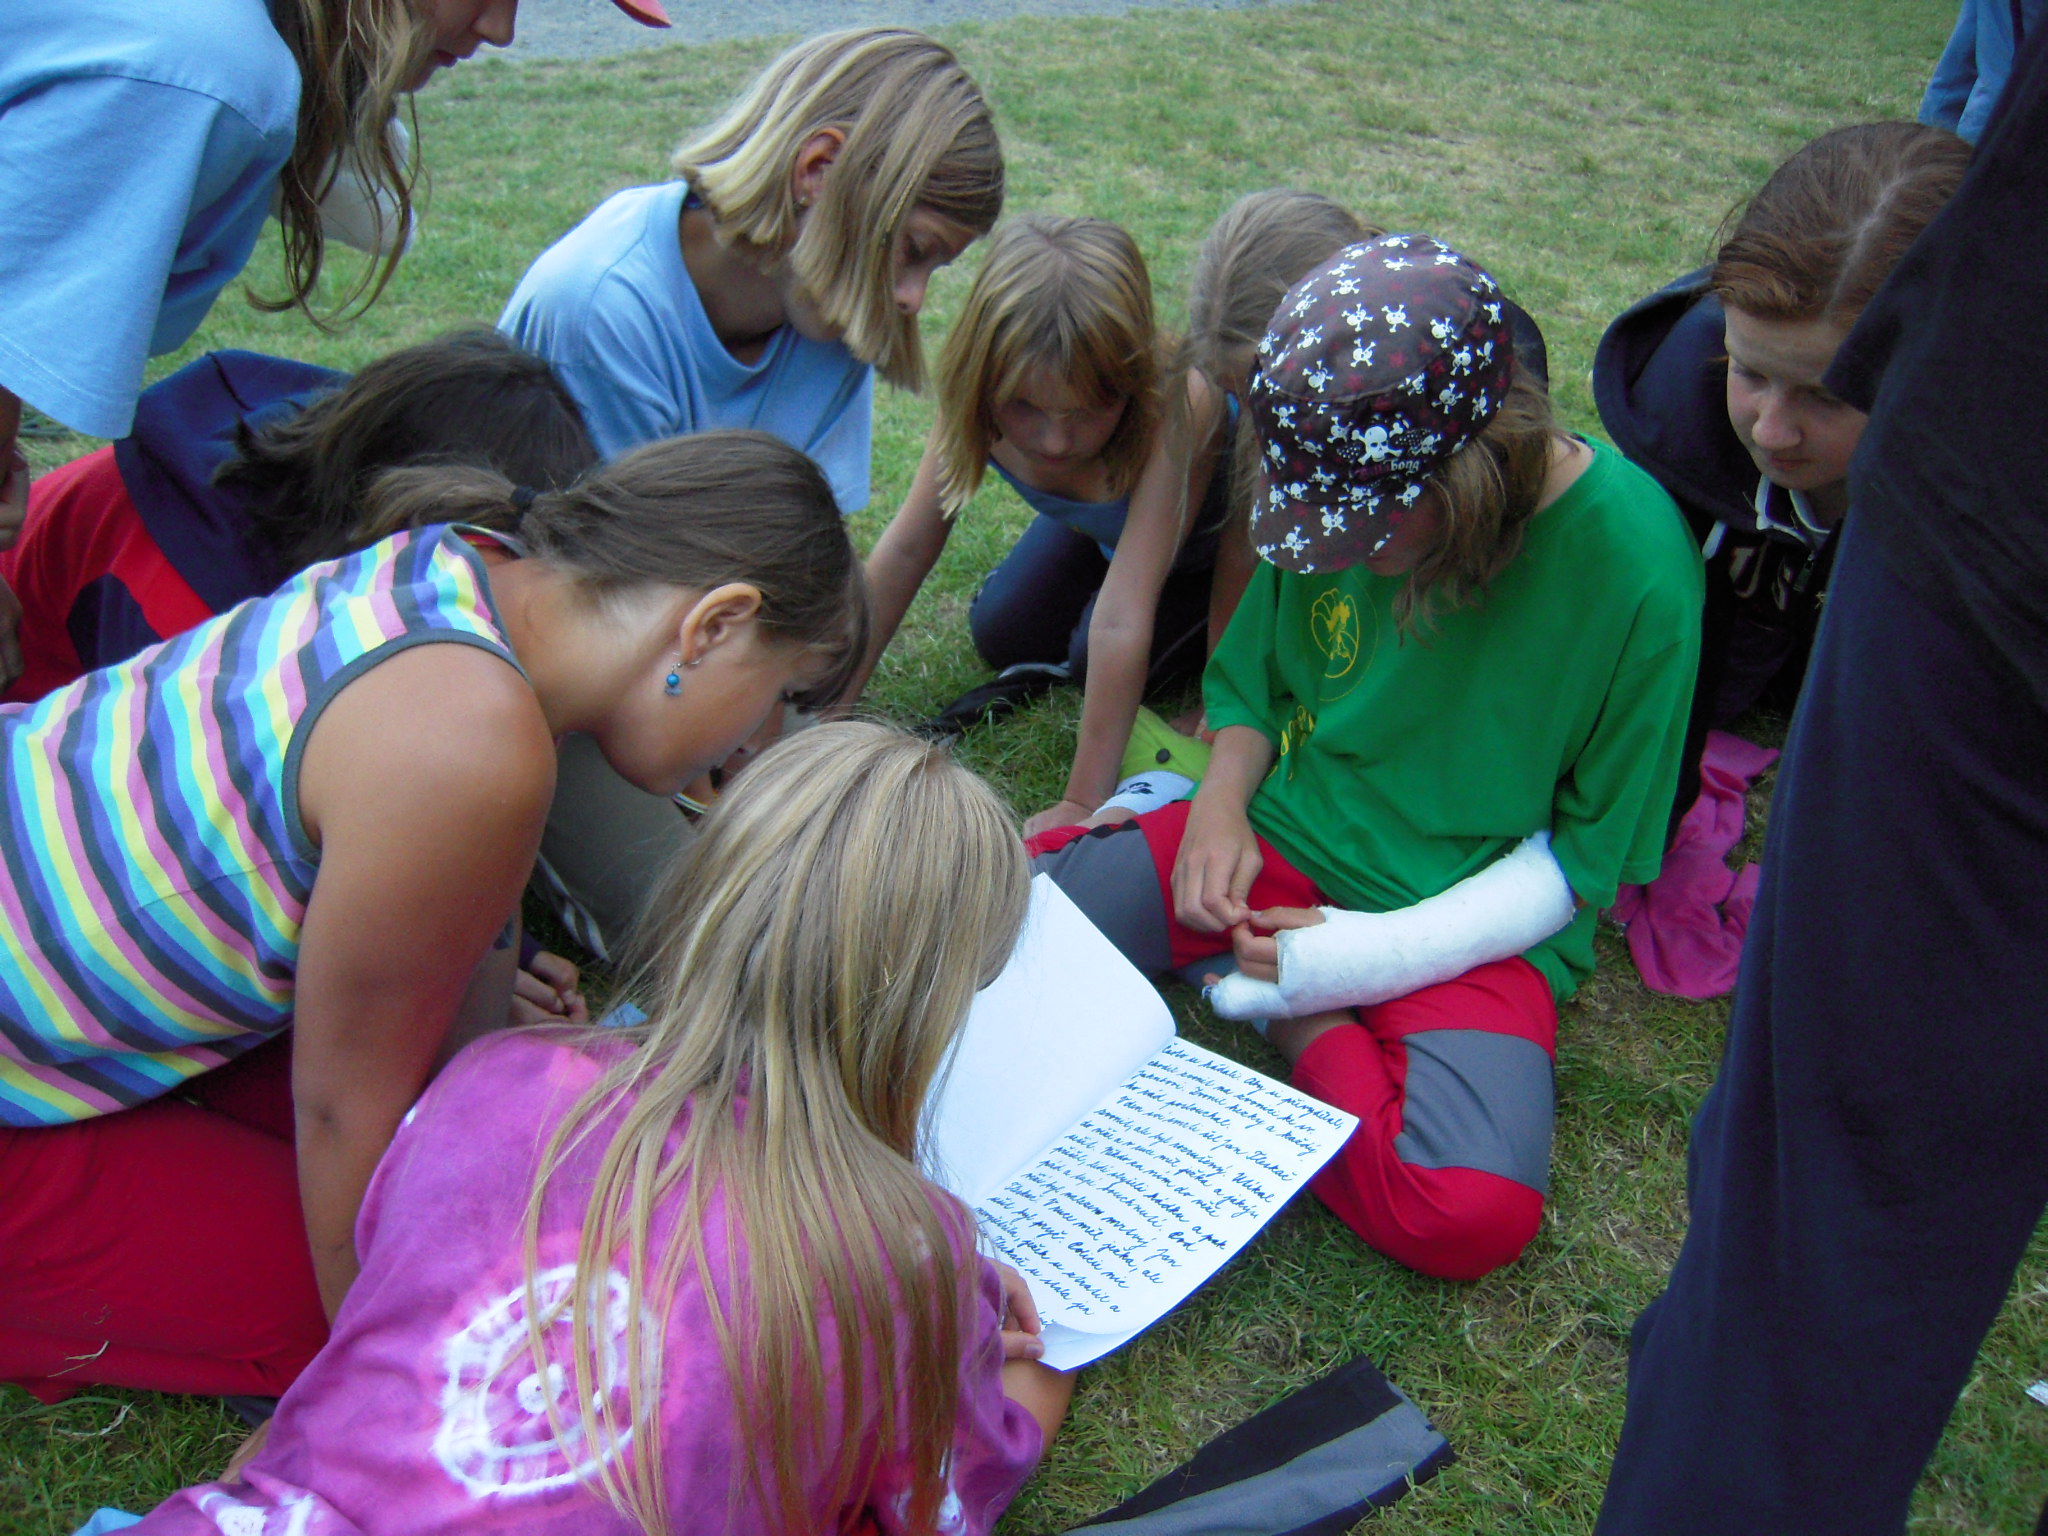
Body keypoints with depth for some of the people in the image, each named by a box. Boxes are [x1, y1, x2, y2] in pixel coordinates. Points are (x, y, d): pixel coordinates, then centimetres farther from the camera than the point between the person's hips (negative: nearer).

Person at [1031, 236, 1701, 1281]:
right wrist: (1220, 803, -8)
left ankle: (1299, 1028, -6)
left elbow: (1589, 849, -9)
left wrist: (1384, 953, -18)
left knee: (1472, 1211, -32)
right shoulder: (1331, 495, -5)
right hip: (1278, 844, 3)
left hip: (1470, 929, -2)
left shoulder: (1634, 562, -18)